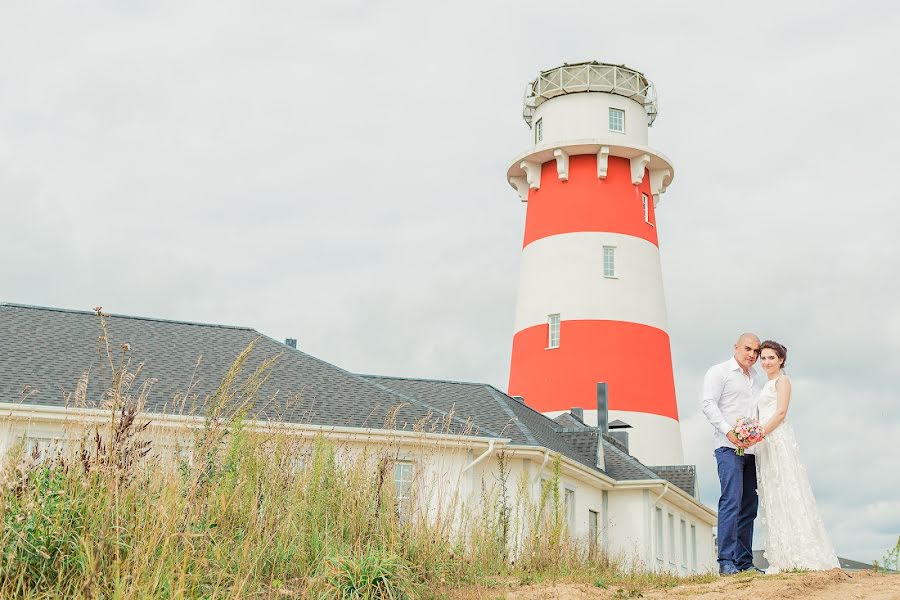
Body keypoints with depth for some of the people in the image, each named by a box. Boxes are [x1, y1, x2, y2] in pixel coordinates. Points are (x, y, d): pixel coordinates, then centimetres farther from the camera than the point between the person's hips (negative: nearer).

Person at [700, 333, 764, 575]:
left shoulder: (757, 378, 22)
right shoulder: (719, 372, 2)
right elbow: (708, 404, -9)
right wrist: (729, 431, -20)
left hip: (752, 449, 7)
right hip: (729, 447, -7)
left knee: (749, 506, 6)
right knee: (731, 501, -16)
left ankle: (744, 562, 11)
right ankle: (726, 562, -16)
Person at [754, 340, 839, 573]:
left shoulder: (782, 380, 1)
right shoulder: (767, 385, 25)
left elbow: (781, 413, -10)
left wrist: (760, 433, -18)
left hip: (778, 440, -8)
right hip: (765, 445, 8)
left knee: (786, 495, -11)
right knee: (773, 499, 3)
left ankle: (802, 556, -11)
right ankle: (783, 560, 2)